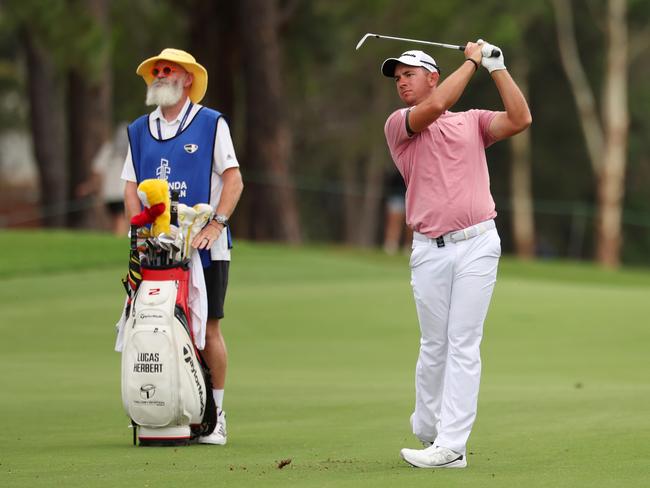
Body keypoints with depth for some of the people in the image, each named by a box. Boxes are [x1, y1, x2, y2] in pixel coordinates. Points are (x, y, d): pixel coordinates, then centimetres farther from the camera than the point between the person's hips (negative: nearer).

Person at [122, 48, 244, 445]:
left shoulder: (211, 124, 3)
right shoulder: (140, 130, 15)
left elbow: (234, 180, -2)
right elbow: (131, 186, 13)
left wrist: (215, 225, -15)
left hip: (204, 246, -3)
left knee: (207, 328, -3)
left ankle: (214, 415, 3)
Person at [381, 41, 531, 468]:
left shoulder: (473, 121, 14)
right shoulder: (398, 125, 8)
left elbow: (520, 119, -2)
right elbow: (435, 105, -11)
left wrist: (497, 67, 1)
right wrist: (472, 61, -3)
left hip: (477, 244, 0)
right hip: (429, 251, 0)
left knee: (463, 346, -6)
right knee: (434, 347, 6)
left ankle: (450, 445, -10)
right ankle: (426, 430, 24)